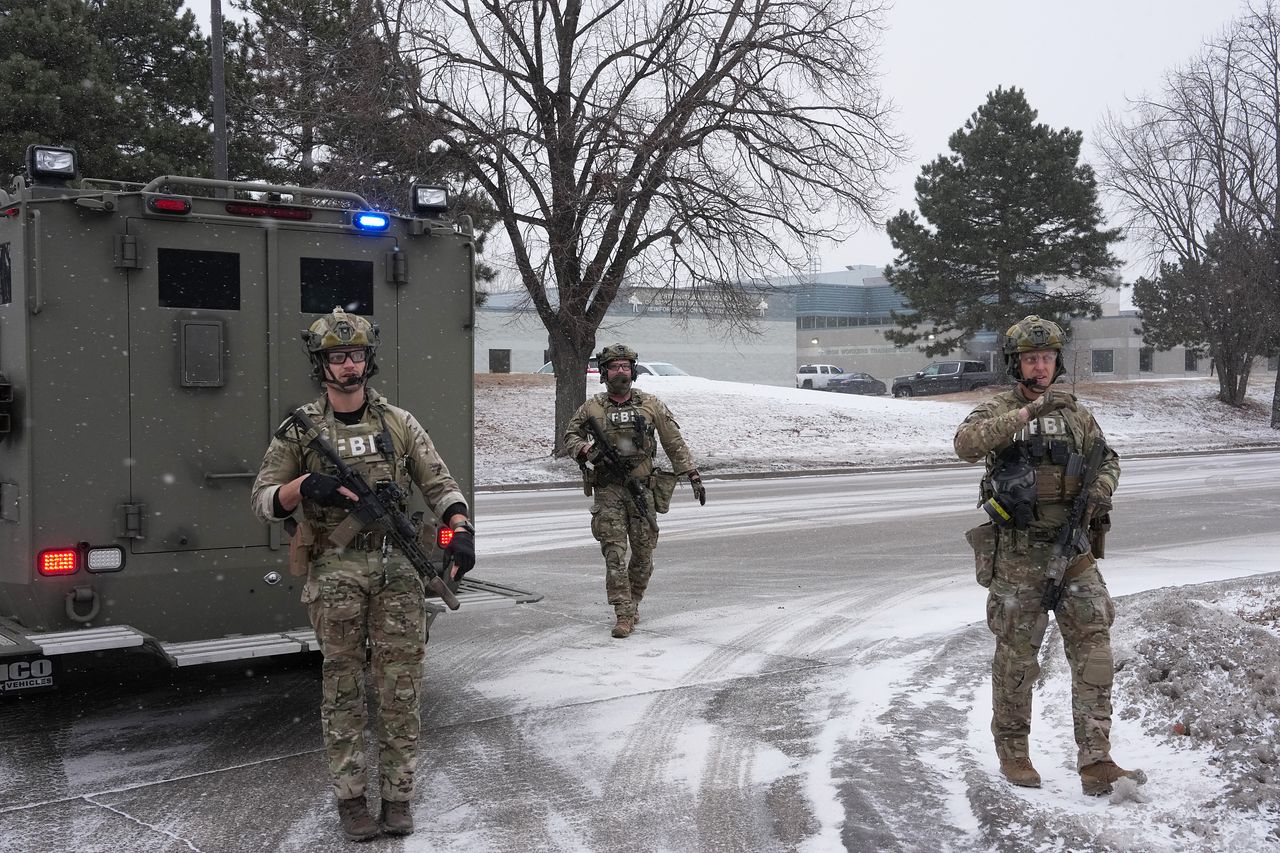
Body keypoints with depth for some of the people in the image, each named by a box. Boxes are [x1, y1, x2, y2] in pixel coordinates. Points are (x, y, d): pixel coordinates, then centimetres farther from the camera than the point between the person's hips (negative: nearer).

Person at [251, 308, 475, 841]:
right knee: (343, 689, 6)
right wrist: (305, 486, -19)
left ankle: (398, 794, 16)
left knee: (401, 688, 4)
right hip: (335, 573, -1)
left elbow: (439, 485, 4)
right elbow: (262, 501, 1)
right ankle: (350, 797, 17)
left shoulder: (399, 423, 6)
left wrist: (461, 531, -14)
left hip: (397, 569, 2)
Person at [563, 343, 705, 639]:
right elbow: (570, 436, 12)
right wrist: (586, 450, -10)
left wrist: (694, 476, 1)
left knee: (643, 554, 7)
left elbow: (675, 444, 6)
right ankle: (623, 614, -3)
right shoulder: (592, 408, 3)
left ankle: (633, 603, 26)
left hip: (643, 489, 1)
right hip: (608, 492, -1)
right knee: (614, 554, -7)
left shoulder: (651, 406, 4)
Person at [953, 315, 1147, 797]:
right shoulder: (998, 411, -4)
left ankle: (1095, 762, 1)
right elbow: (966, 444, -24)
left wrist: (1101, 487, -2)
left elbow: (1106, 458, 21)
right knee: (1017, 656, 6)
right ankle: (1011, 753, 22)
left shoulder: (1075, 412, 10)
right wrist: (1026, 413, -31)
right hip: (1018, 554, -4)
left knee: (1093, 646, -2)